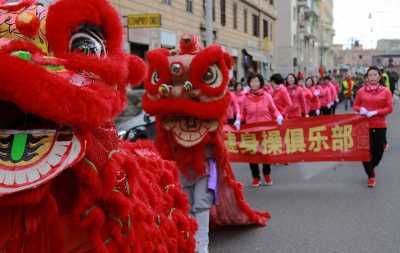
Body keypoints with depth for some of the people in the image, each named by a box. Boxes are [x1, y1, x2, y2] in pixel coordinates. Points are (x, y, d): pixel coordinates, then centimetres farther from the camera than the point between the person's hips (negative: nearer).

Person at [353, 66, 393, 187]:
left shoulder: (385, 91, 0)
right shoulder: (361, 91, 2)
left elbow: (389, 108, -4)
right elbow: (355, 106, 9)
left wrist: (376, 112, -17)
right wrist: (360, 109, -13)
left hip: (380, 126, 0)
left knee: (378, 150, 6)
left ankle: (372, 167, 38)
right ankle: (371, 176, 12)